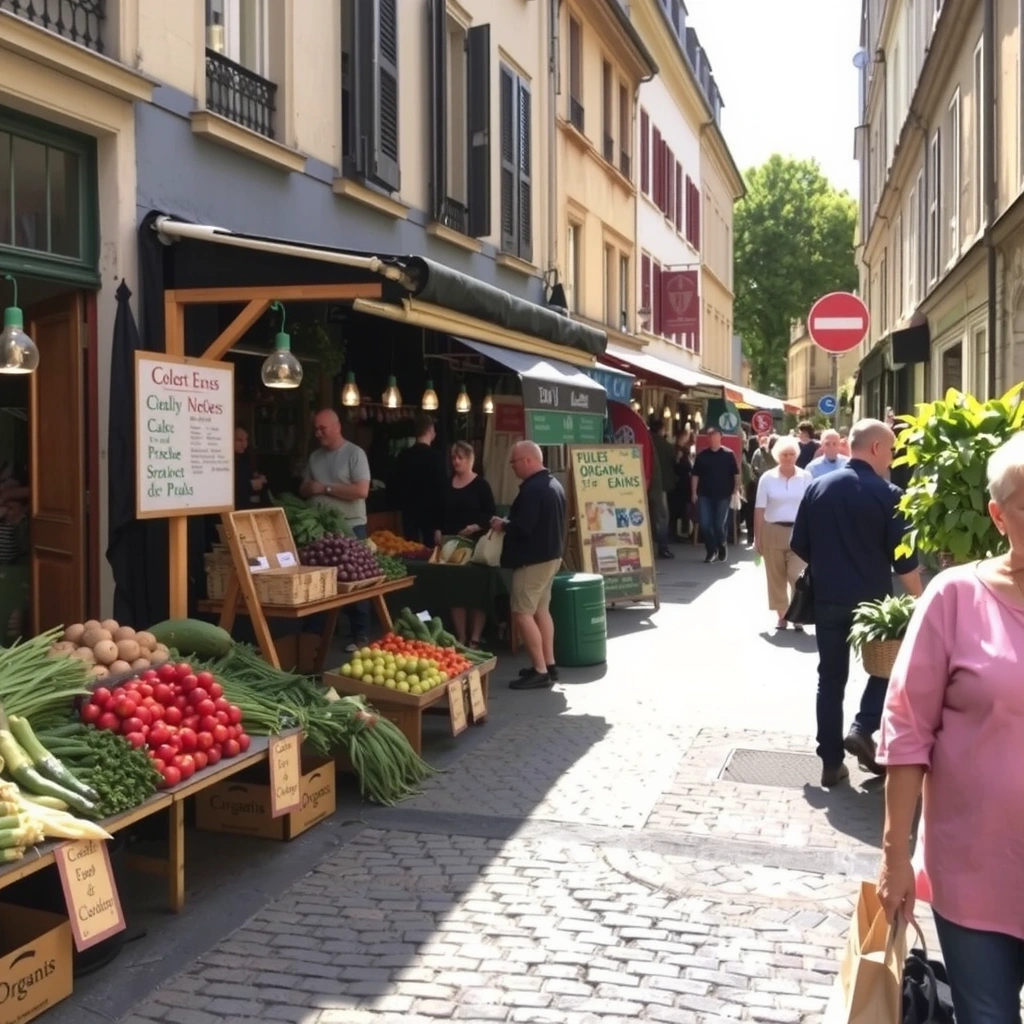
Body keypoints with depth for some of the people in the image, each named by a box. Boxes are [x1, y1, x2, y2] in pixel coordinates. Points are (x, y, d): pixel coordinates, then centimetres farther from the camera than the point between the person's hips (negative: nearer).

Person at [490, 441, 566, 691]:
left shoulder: (532, 489, -21)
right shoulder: (554, 485, 12)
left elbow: (523, 527, -27)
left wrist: (502, 525, -8)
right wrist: (509, 523, 17)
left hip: (533, 559, -10)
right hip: (551, 554, 10)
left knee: (522, 613, -6)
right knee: (541, 610, 16)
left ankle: (540, 671, -7)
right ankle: (548, 665, 19)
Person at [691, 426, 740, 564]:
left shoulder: (728, 454, -2)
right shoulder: (701, 455, 4)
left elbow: (736, 474, -1)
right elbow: (695, 475, 5)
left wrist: (736, 490, -8)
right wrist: (694, 492, 0)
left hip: (722, 495, -2)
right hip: (705, 495, 2)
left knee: (719, 524, 0)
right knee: (705, 524, -3)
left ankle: (722, 547, 26)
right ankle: (711, 550, 13)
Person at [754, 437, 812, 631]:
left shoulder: (805, 477, 0)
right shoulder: (767, 478, -1)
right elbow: (760, 509, 0)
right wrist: (757, 537, -2)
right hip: (773, 531, 1)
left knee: (797, 575, -8)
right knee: (776, 575, 7)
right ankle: (781, 614, 18)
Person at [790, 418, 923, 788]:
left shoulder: (817, 487, 2)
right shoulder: (888, 494, -11)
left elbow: (800, 547, 6)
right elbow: (904, 560, -10)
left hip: (828, 598, 4)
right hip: (872, 598, -3)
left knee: (831, 677, 10)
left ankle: (831, 762, 12)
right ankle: (862, 729, 2)